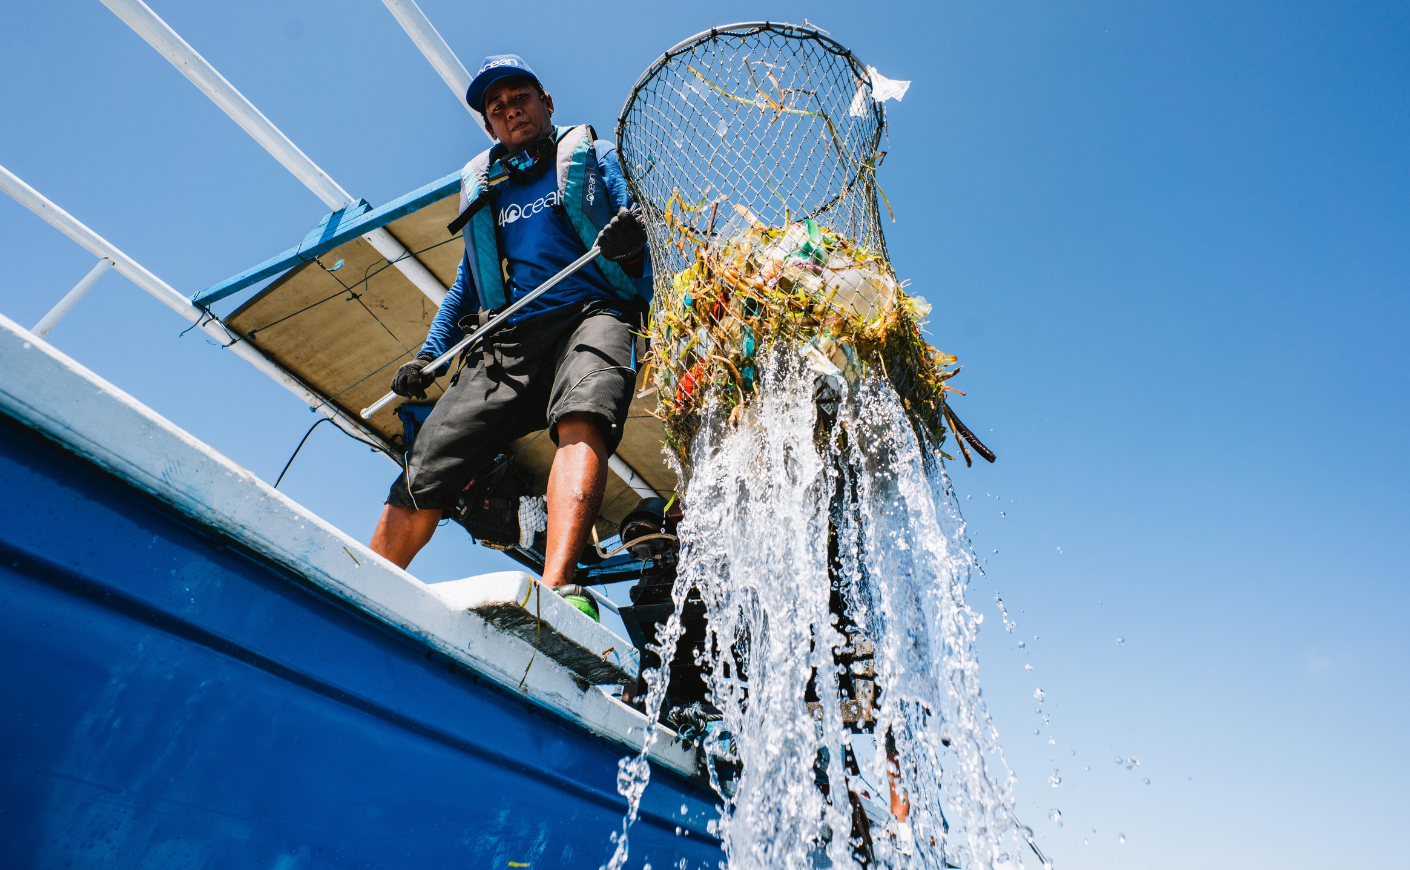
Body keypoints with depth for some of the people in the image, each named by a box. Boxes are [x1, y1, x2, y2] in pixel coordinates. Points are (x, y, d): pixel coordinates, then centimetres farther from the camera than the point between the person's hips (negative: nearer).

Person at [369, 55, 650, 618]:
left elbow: (635, 275, 10)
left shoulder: (594, 157, 20)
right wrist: (429, 355, 19)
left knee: (582, 419, -38)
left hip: (591, 314, -3)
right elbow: (467, 282, 32)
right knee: (423, 473, -10)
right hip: (505, 339, 3)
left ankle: (555, 590, -52)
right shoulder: (480, 184, 29)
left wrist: (627, 248, -15)